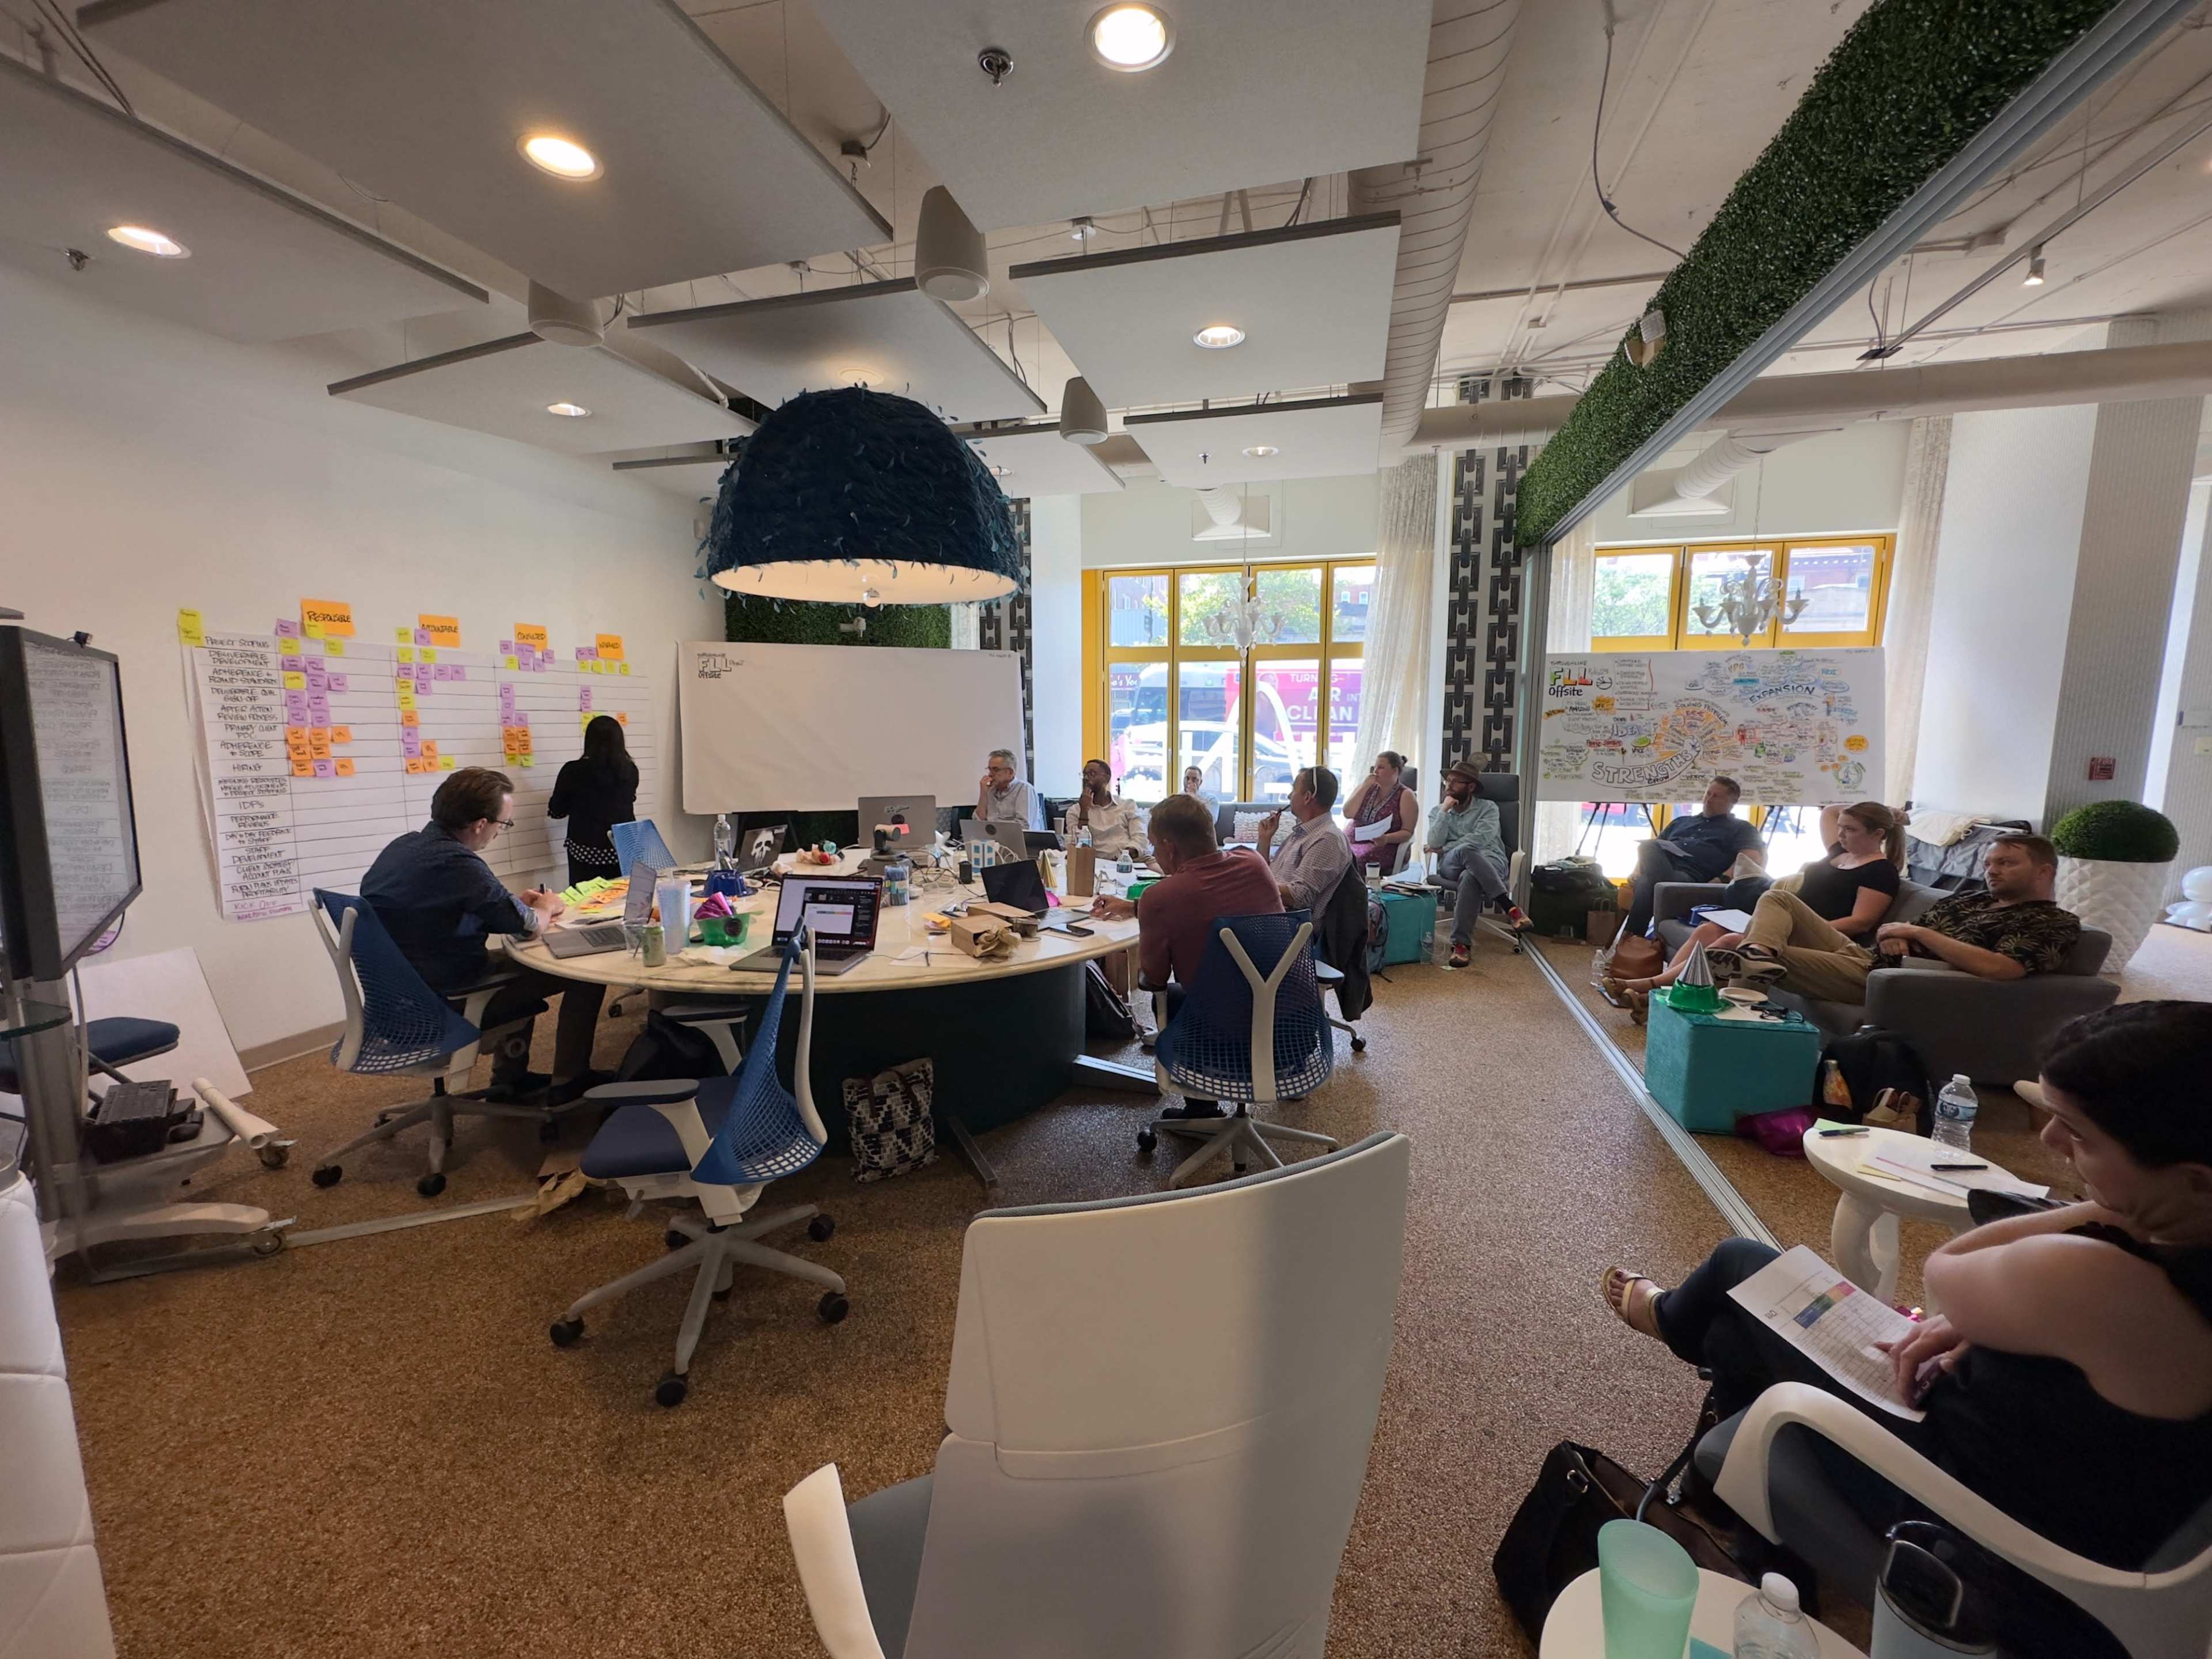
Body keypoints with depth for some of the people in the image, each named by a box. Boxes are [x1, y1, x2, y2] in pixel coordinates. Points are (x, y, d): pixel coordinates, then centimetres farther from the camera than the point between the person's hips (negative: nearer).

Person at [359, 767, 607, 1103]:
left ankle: (510, 1079, 33)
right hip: (449, 1003, -9)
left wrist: (515, 901, 9)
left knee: (517, 964, 30)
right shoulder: (457, 864, -28)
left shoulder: (403, 846, 0)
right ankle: (569, 1081, 13)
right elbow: (531, 927, -19)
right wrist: (546, 908, 2)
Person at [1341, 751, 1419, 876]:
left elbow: (1407, 833, -3)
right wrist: (1364, 788, -5)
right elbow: (1348, 814, 2)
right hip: (1352, 843, 4)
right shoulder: (1367, 787, 14)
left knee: (1355, 860, -33)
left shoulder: (1406, 796, 1)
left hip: (1385, 847, -4)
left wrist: (1386, 839, -22)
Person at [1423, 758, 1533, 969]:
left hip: (1489, 861, -1)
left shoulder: (1488, 808, 12)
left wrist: (1444, 849, -4)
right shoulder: (1438, 812, 20)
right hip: (1451, 865, 1)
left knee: (1470, 877, -41)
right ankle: (1510, 907, -38)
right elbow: (1434, 843, 1)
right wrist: (1445, 810, -2)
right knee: (1465, 851, -39)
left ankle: (1461, 944, -41)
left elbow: (1480, 839, -8)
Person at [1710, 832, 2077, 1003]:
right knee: (1778, 899, -3)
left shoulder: (2056, 923, 2)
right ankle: (1759, 956, -30)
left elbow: (1998, 968, -18)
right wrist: (1894, 937, -2)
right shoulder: (1966, 900, 24)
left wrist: (1919, 932, -10)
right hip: (1863, 955, 9)